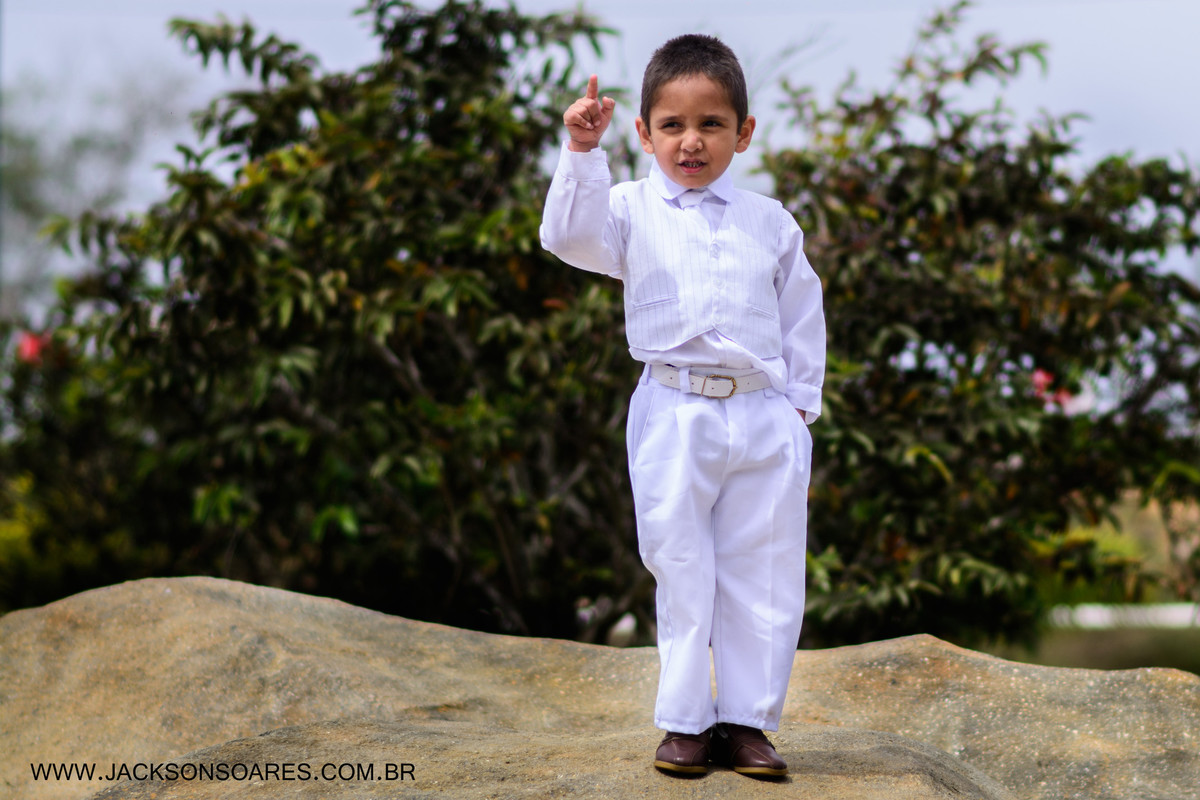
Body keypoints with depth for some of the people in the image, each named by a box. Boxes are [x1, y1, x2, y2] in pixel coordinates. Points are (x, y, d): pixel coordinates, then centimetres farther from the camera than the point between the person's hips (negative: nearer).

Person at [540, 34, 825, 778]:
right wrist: (583, 152, -24)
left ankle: (748, 718, 14)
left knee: (765, 576, 4)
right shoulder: (633, 211, 4)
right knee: (683, 574, 4)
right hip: (676, 417, -2)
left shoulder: (769, 222, 10)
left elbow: (803, 317, 15)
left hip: (764, 420, 2)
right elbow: (571, 234, -15)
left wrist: (801, 404, 9)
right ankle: (685, 720, 14)